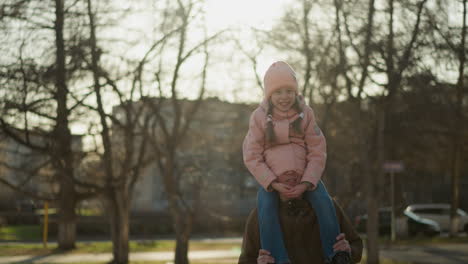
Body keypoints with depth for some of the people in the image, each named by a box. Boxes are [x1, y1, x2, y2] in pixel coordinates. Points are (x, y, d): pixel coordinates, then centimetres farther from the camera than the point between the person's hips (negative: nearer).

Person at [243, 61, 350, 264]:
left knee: (324, 202, -24)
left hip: (305, 177, 1)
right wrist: (274, 184, -17)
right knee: (266, 209, -28)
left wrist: (305, 184, -16)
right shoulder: (259, 117, -4)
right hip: (271, 179, -1)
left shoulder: (305, 113, -2)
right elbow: (252, 157, -5)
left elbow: (317, 152, -3)